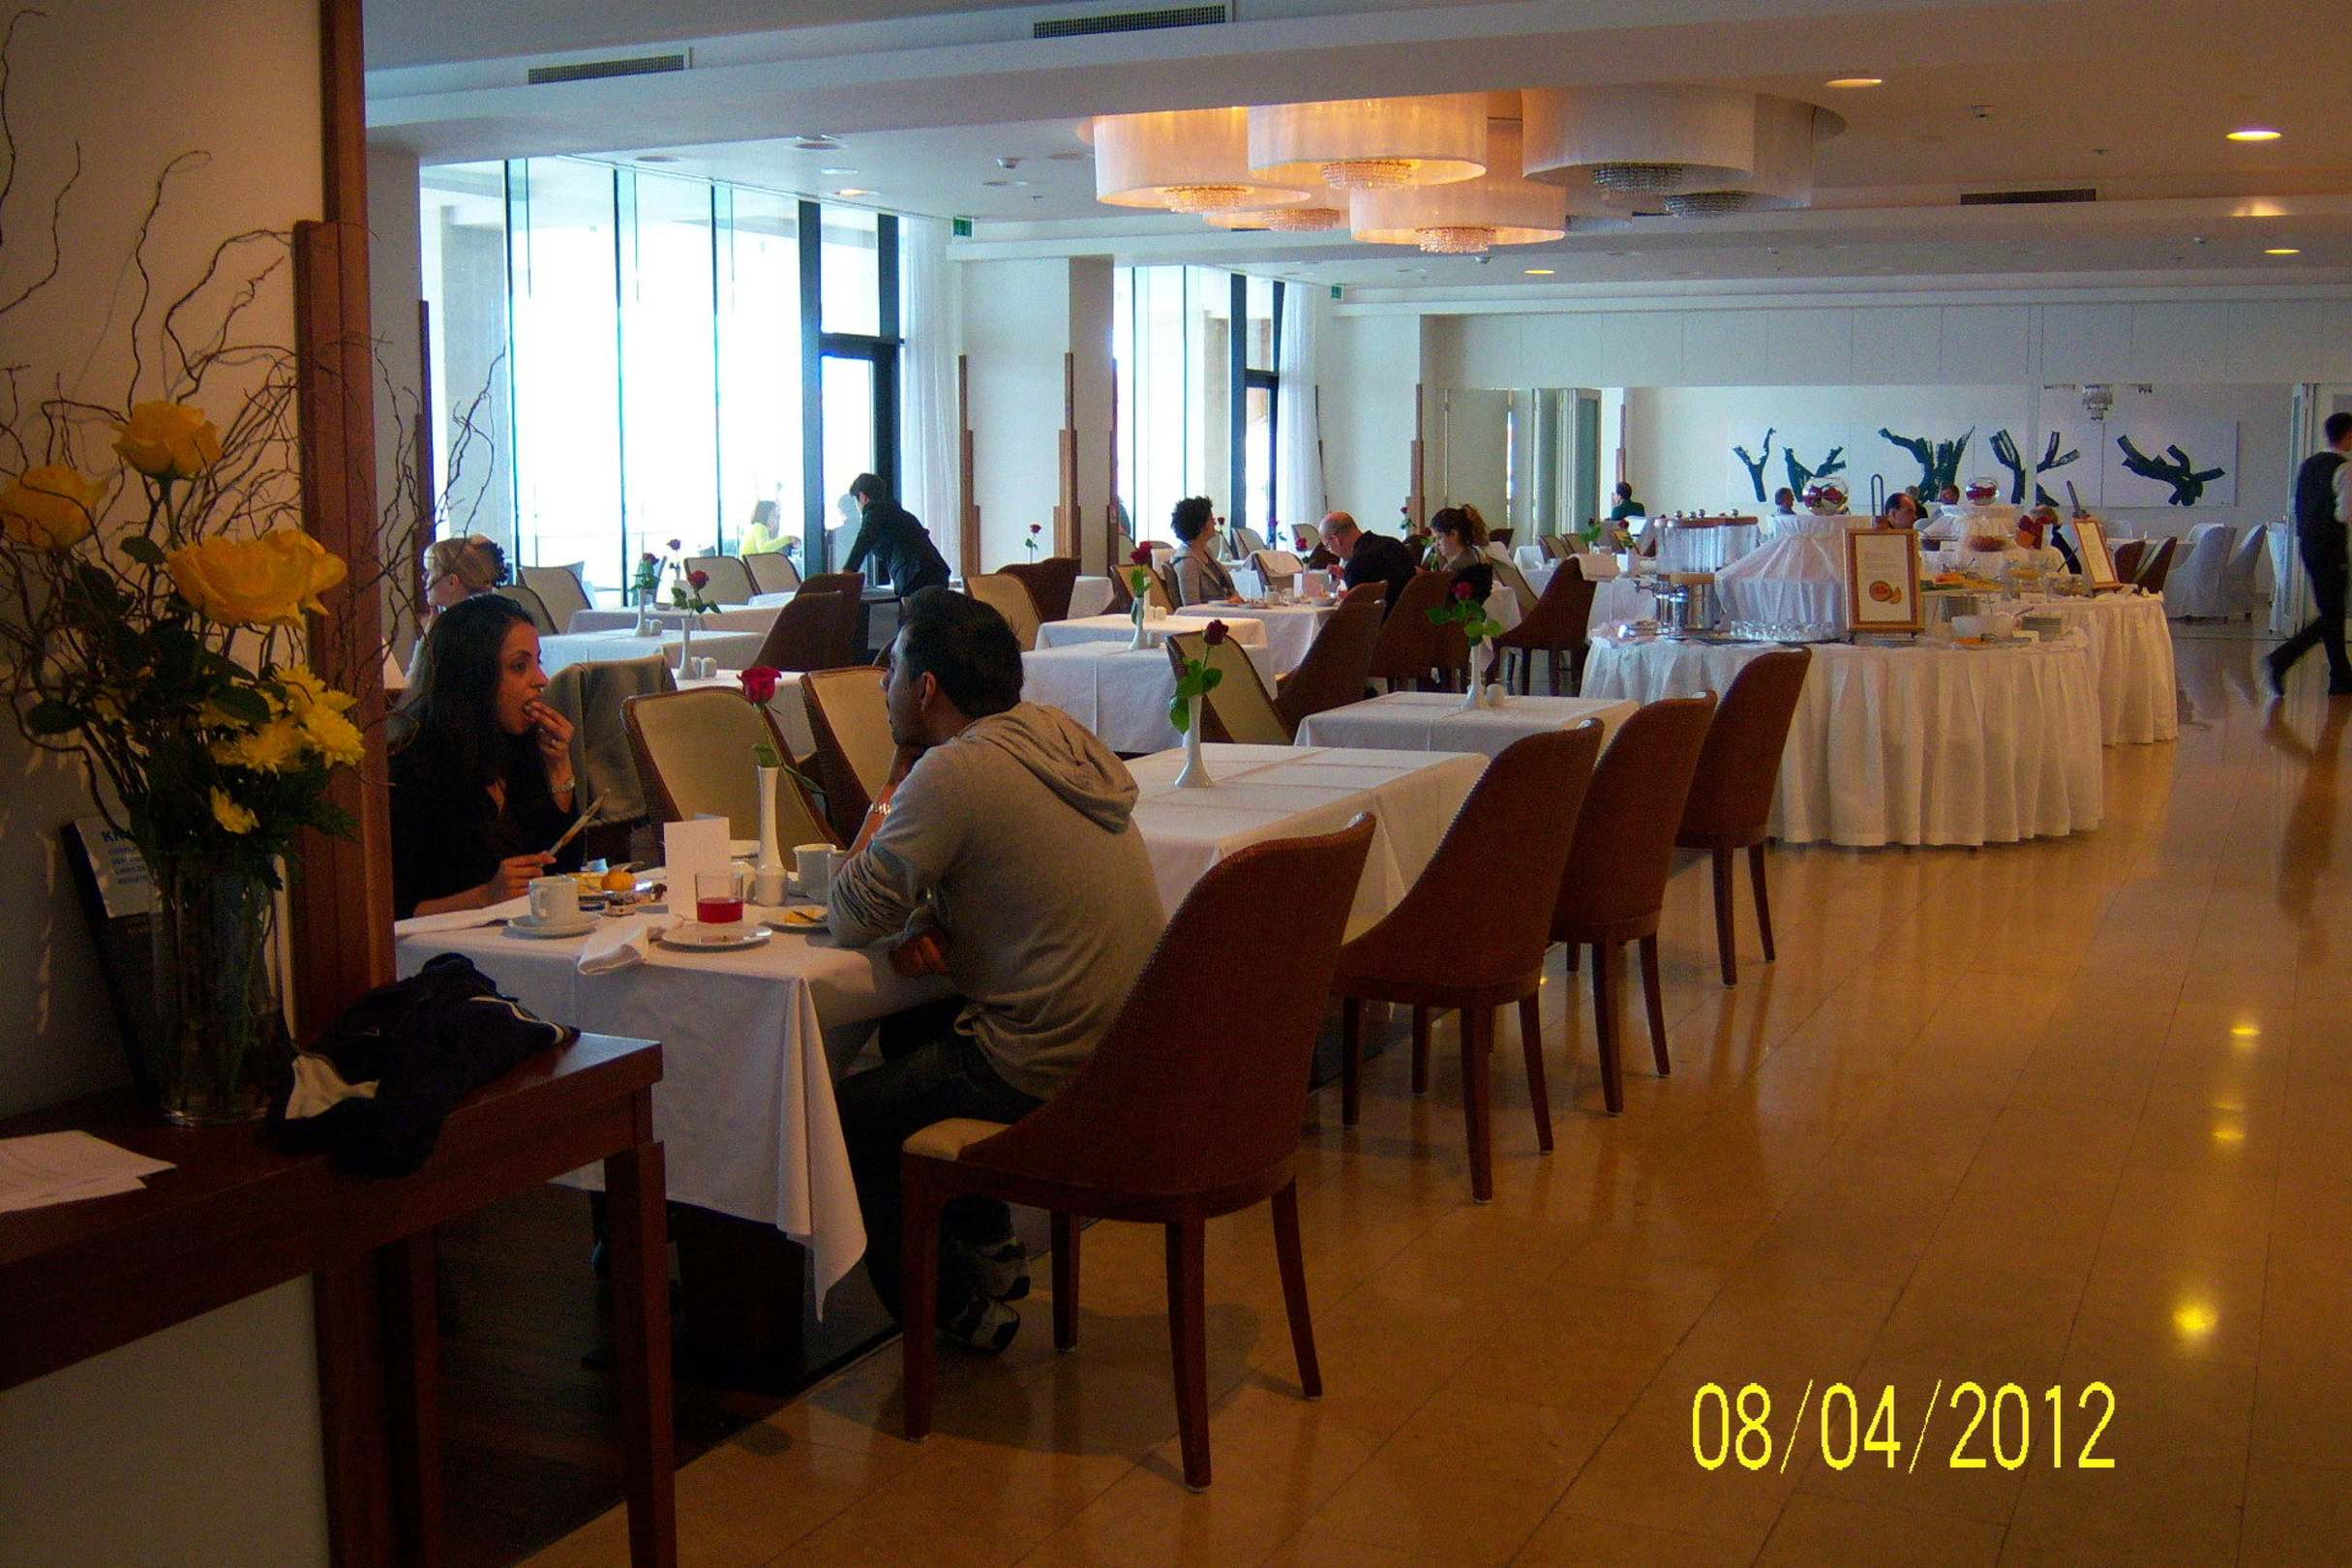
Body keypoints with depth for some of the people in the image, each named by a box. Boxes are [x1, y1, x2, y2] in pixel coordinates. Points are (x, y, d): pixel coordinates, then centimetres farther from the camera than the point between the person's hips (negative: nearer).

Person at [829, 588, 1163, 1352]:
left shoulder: (954, 772, -19)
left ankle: (956, 1309, 20)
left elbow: (849, 918, -12)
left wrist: (894, 782, -1)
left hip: (1051, 1075, -9)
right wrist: (929, 922, 0)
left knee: (840, 1116, 8)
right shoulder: (1055, 731, 8)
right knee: (913, 1033, 29)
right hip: (1131, 1048, 9)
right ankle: (989, 1253, 33)